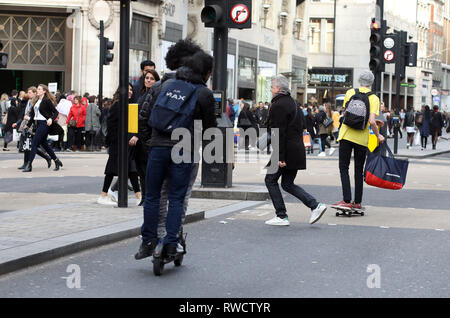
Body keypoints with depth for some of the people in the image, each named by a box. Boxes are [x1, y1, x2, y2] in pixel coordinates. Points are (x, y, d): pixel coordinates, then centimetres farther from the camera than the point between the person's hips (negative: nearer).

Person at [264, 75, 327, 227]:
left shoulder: (278, 106, -13)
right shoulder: (292, 102, 16)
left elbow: (279, 133, -19)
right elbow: (302, 126, 20)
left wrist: (280, 157, -20)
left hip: (286, 150, -9)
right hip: (297, 150, 9)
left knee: (270, 180, 4)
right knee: (288, 184, 14)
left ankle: (282, 216, 2)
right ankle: (315, 205, 2)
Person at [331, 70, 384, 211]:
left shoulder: (350, 92, 3)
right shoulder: (374, 98, -4)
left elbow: (344, 114, 9)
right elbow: (372, 121, -13)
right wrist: (378, 136, 0)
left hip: (346, 135, 0)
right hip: (362, 138, 0)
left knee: (343, 168, 2)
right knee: (359, 170, 12)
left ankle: (347, 201, -10)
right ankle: (358, 202, 17)